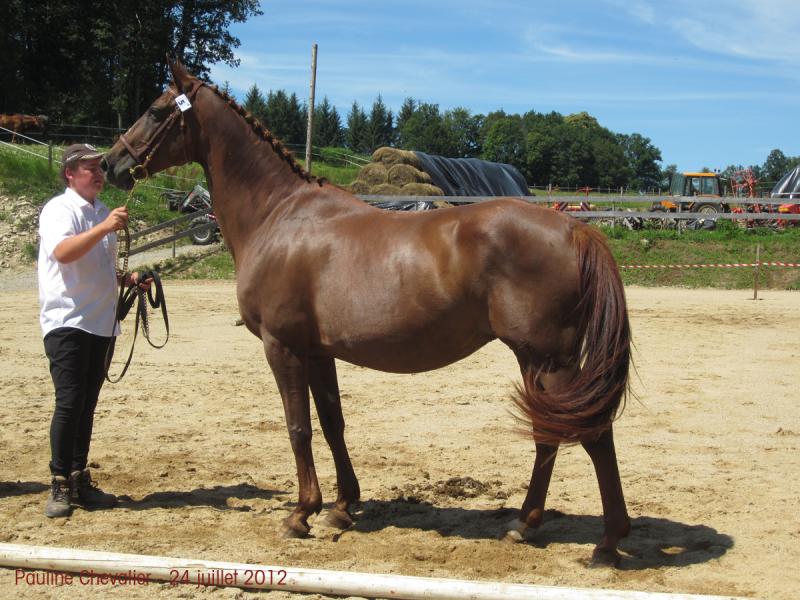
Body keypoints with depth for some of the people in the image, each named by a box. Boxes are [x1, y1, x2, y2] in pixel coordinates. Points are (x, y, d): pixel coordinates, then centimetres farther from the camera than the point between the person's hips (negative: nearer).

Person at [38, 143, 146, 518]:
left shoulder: (103, 213, 17)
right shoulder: (59, 209, -6)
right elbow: (62, 252, -26)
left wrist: (128, 279, 11)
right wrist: (105, 228, -34)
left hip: (100, 324, 7)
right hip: (67, 322, -7)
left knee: (87, 404, 10)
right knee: (69, 402, -12)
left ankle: (79, 480, 16)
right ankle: (59, 486, -5)